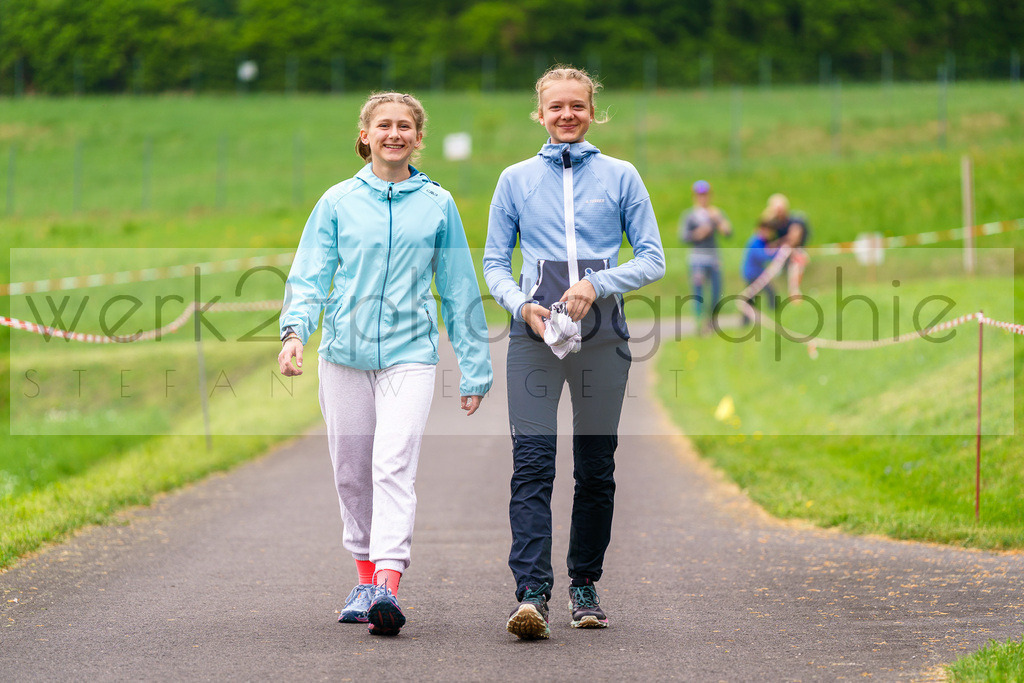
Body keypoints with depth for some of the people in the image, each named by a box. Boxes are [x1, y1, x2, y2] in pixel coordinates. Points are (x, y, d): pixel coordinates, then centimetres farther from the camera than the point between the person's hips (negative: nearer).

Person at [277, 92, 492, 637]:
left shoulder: (437, 204, 6)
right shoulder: (338, 202, 6)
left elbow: (459, 289, 11)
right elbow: (309, 276, 3)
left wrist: (474, 369, 11)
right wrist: (294, 331, -16)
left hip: (409, 352, -2)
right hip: (344, 352, 2)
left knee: (394, 467, -17)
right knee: (351, 473, 8)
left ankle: (388, 586, -25)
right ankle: (366, 578, 24)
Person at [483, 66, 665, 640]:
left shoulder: (620, 177, 8)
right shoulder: (517, 180, 11)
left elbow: (653, 259, 5)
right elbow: (495, 264, 12)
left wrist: (597, 283, -11)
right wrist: (523, 305, -9)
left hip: (601, 333, 1)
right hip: (535, 334, 0)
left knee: (596, 465, 5)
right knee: (533, 462, -13)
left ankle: (585, 586, 19)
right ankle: (532, 593, -22)